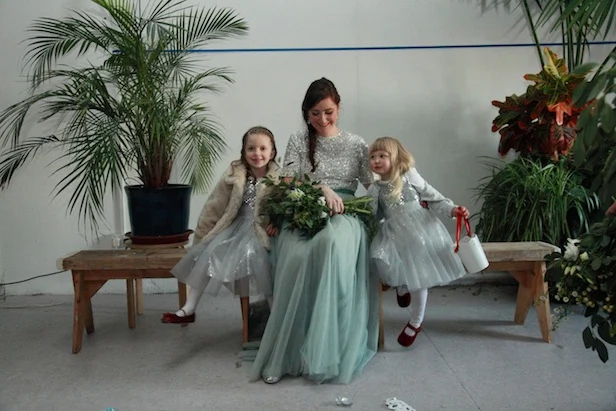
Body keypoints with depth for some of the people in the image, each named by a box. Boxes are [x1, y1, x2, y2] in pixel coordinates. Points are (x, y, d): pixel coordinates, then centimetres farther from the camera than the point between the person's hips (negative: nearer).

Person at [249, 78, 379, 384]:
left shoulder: (356, 144, 16)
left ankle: (325, 351, -31)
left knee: (332, 245, -39)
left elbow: (374, 187, 14)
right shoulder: (298, 141, 14)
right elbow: (288, 184, 2)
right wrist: (322, 189, -14)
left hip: (344, 215, 0)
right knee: (297, 257, -36)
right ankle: (282, 356, -25)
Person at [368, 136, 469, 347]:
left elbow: (432, 196, 2)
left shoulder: (409, 176, 1)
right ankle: (401, 286, 5)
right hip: (395, 234, 3)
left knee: (419, 276, -1)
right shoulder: (375, 189, 9)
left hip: (420, 229, -2)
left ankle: (415, 322, 18)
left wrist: (452, 209, -10)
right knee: (379, 256, -27)